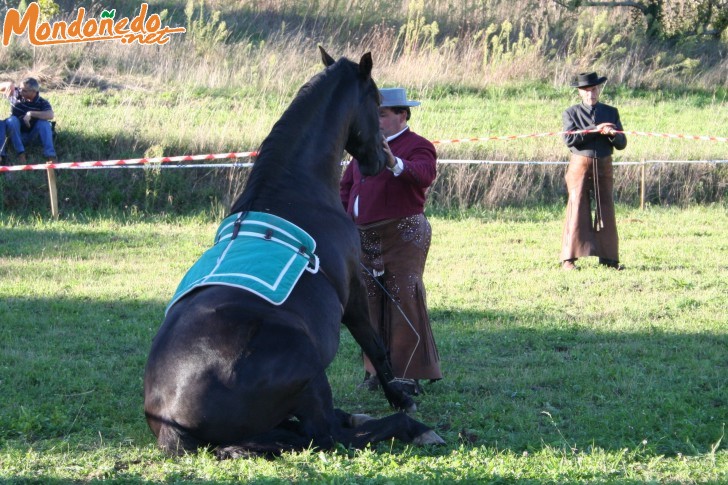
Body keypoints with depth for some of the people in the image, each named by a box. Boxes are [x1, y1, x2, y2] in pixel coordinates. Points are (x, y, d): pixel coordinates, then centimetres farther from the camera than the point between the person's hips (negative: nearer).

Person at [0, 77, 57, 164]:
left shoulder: (42, 103, -13)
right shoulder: (16, 94, -7)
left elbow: (50, 115, -32)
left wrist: (31, 114, -35)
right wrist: (8, 85, -21)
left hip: (31, 136, -1)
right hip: (16, 135, 1)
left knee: (44, 123, -28)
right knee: (12, 120, -29)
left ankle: (50, 156, -36)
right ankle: (20, 153, -32)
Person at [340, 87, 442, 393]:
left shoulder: (417, 146, -5)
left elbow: (424, 173, -27)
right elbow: (347, 187, 22)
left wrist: (395, 164, -46)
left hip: (403, 237, -7)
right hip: (364, 238, 7)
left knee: (404, 301, -10)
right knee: (370, 304, 7)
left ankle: (407, 374, -7)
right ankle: (375, 370, 14)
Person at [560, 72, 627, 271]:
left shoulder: (611, 112, 12)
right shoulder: (572, 113, 5)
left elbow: (622, 144, 8)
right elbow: (569, 139, -10)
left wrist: (612, 134, -14)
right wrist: (594, 130, -15)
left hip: (604, 168, 3)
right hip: (580, 166, -3)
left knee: (606, 212, 2)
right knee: (577, 211, -7)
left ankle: (608, 258, 8)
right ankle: (568, 259, -5)